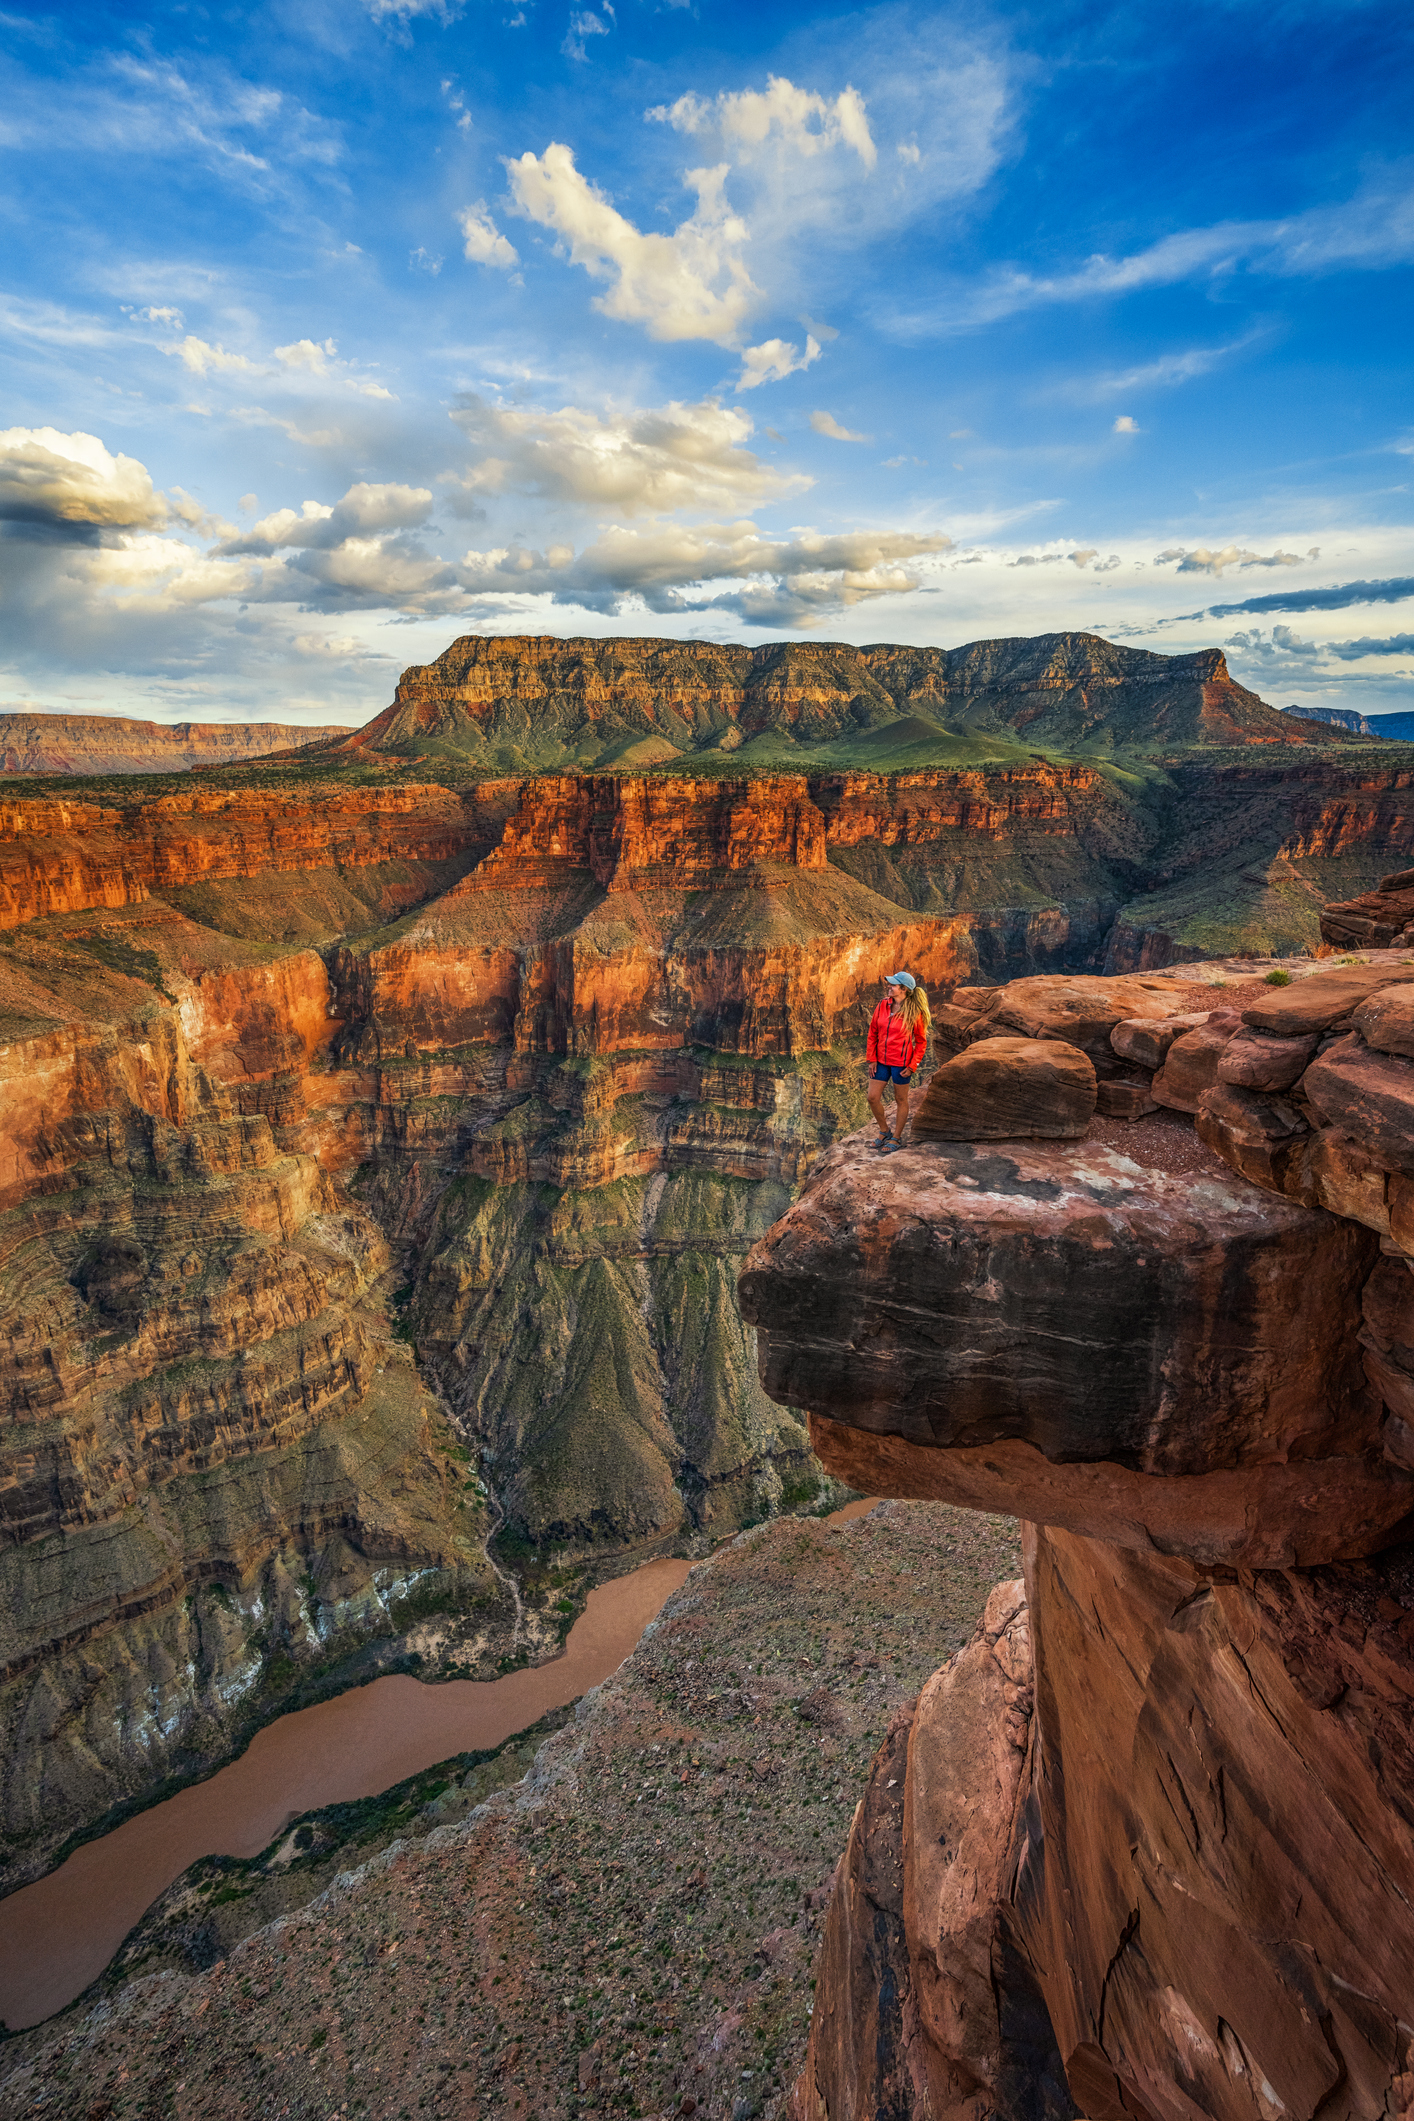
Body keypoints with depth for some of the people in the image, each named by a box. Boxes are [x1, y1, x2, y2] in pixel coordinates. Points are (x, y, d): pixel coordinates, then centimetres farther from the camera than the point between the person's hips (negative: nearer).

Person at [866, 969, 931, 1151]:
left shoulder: (914, 1013, -12)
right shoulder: (883, 1005, 1)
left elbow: (921, 1041, -5)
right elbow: (873, 1033, 7)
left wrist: (912, 1066, -10)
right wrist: (871, 1059, 2)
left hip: (901, 1063, -5)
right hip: (881, 1061, 5)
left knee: (901, 1100, 9)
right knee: (873, 1098, 6)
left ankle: (896, 1138, 24)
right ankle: (884, 1131, 28)